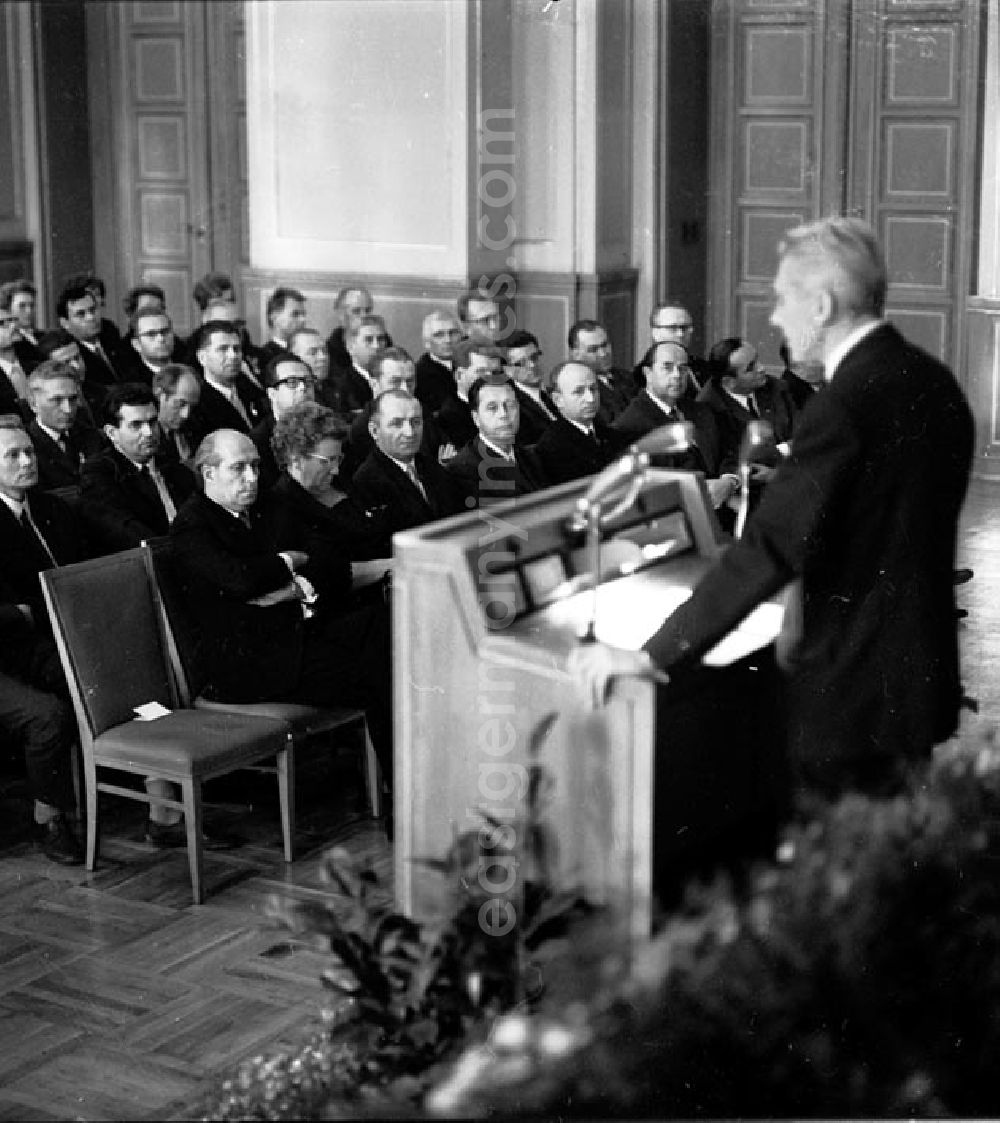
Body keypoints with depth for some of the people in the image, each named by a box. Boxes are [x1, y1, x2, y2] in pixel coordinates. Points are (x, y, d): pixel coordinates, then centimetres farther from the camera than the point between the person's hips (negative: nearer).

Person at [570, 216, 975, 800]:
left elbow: (770, 549, -27)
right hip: (928, 680, 9)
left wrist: (652, 657, -24)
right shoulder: (934, 380, 6)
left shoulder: (848, 402, -22)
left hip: (856, 701, -9)